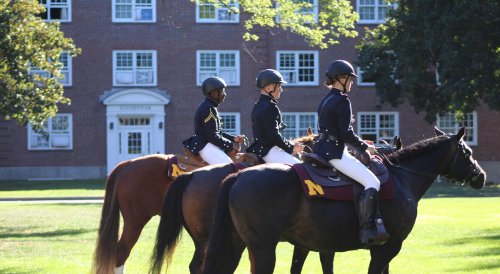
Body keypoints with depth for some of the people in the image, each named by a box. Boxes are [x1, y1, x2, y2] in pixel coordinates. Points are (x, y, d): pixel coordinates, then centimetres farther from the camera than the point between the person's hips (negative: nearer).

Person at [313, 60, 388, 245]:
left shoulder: (326, 100, 17)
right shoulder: (342, 101, -12)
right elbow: (346, 134, -18)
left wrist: (359, 144, 19)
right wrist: (364, 146, -4)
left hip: (321, 148, 10)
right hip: (335, 152, -10)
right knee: (372, 182, -15)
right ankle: (366, 229, -25)